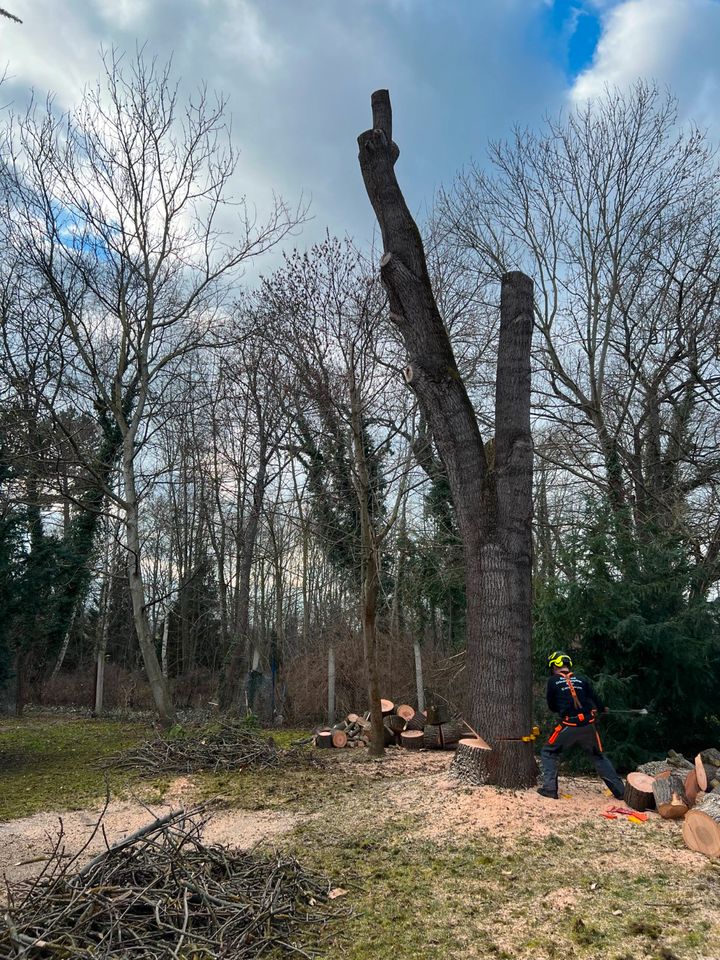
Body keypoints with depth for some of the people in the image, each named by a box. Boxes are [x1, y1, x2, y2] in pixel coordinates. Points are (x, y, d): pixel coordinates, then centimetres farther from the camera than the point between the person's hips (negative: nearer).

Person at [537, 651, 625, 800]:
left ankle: (549, 788, 0)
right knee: (599, 757, 21)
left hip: (568, 726, -3)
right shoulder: (582, 679, 8)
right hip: (588, 725, 3)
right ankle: (620, 791, 19)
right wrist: (603, 709, 33)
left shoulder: (553, 681, 2)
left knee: (549, 753, 12)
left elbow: (552, 706, 9)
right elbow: (595, 698, 12)